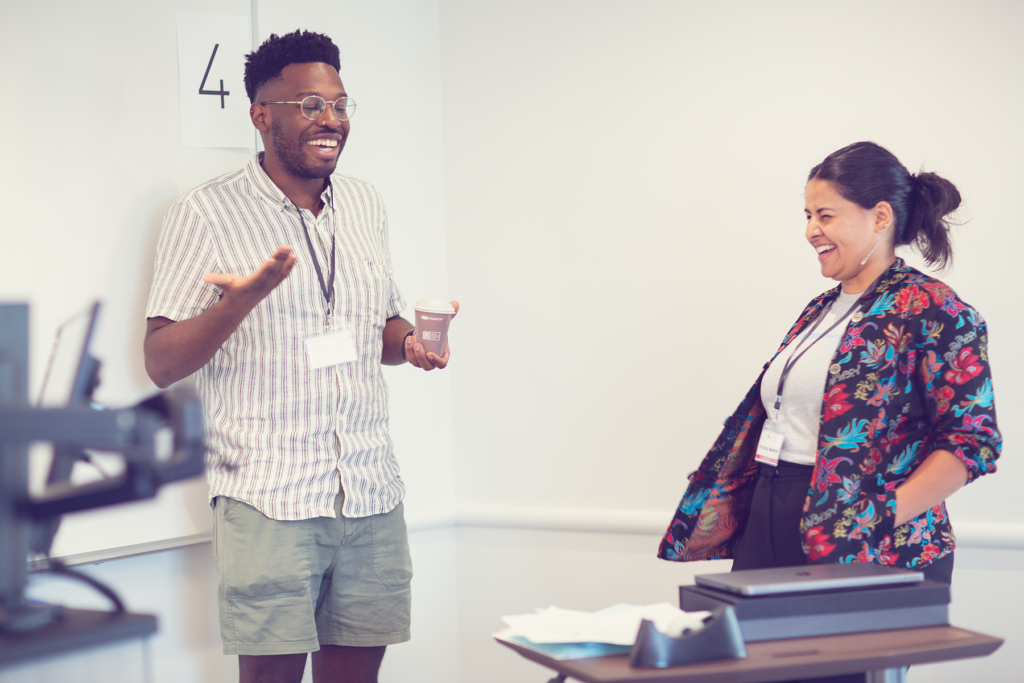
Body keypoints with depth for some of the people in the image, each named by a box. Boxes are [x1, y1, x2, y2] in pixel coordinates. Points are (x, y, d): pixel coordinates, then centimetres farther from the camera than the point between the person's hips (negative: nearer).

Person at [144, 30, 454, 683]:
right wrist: (240, 302, -22)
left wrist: (411, 342, 1)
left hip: (370, 492, 5)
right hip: (269, 499, -5)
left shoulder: (366, 204, 14)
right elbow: (161, 364, -5)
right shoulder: (208, 213, -4)